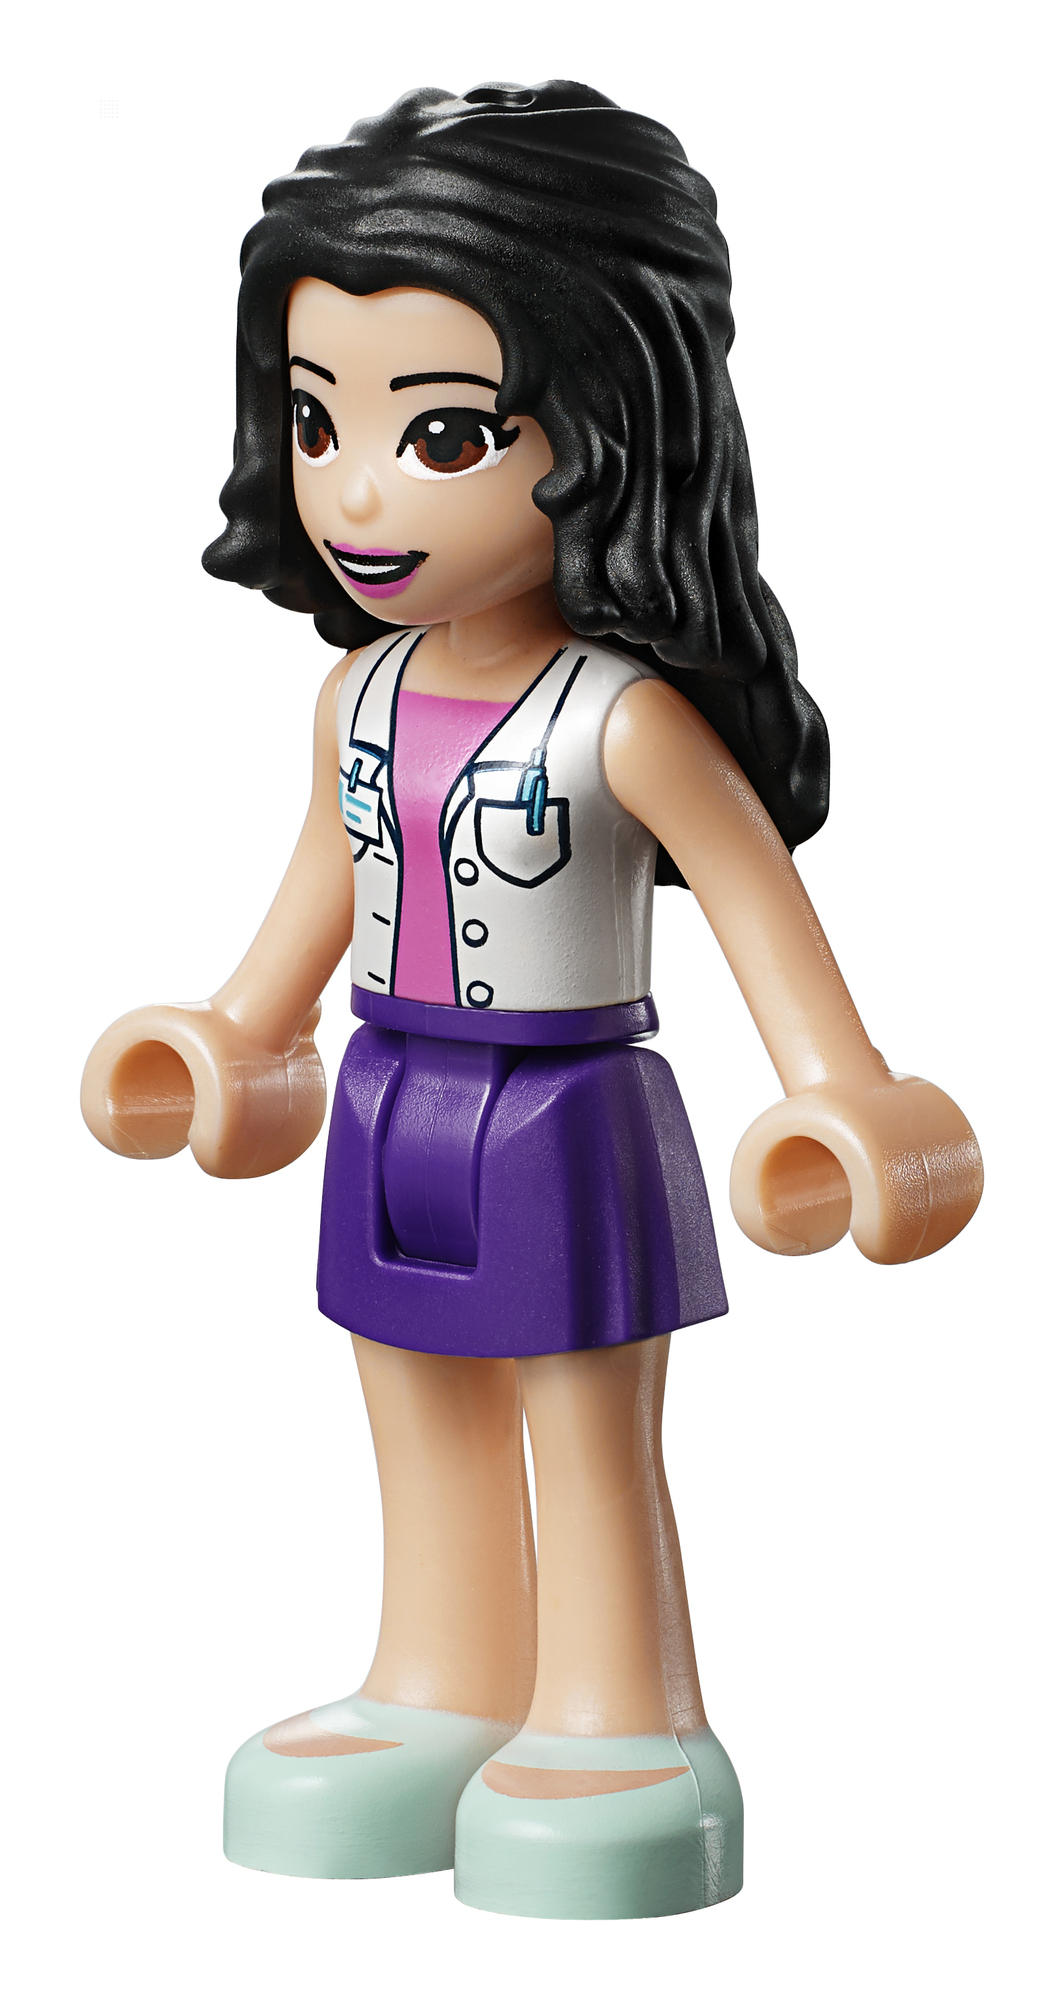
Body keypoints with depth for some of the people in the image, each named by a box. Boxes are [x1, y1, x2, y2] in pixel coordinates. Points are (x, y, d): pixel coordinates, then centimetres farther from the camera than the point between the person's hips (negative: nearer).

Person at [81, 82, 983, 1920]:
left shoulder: (629, 721, -21)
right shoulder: (360, 695, 0)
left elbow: (755, 894, -16)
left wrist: (838, 1098, -21)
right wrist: (237, 1036, 25)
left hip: (566, 1133, -7)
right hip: (392, 1121, 7)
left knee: (594, 1455, 6)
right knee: (426, 1441, 17)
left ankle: (614, 1728, 17)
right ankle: (441, 1700, 30)